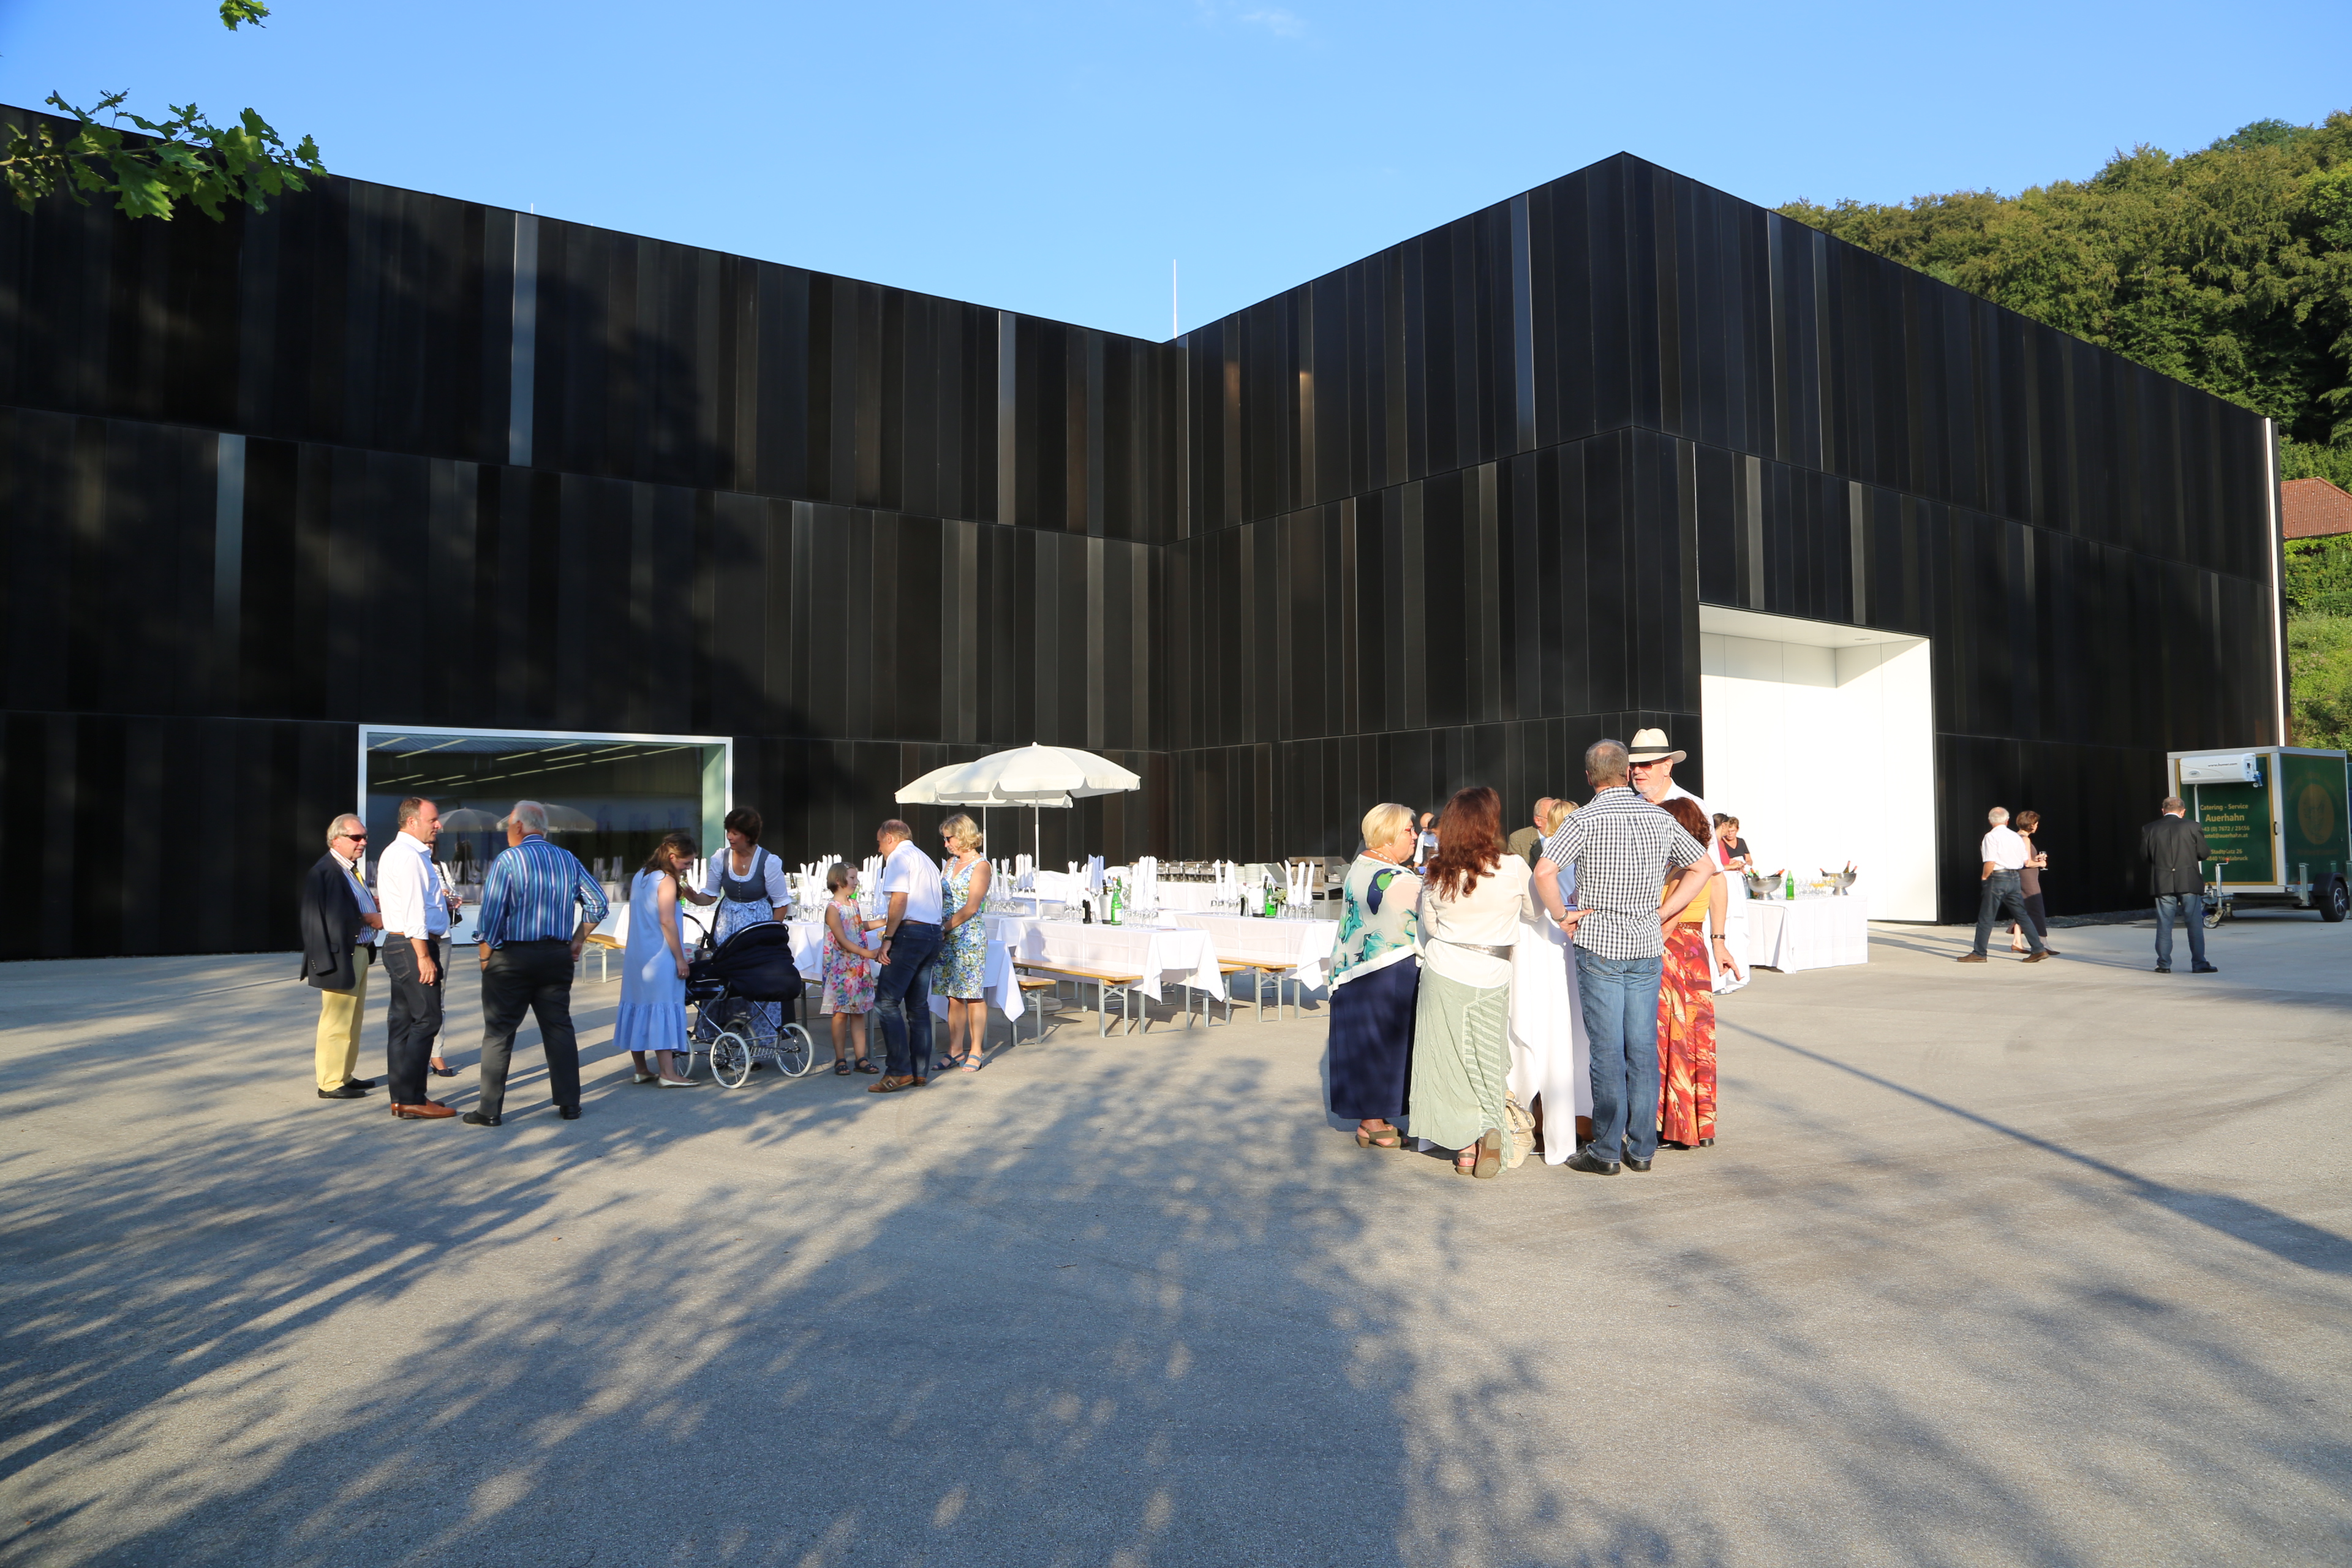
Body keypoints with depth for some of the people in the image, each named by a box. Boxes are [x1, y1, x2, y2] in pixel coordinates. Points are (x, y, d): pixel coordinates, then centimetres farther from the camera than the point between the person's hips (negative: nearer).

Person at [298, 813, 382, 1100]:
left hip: (358, 953, 10)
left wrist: (372, 903, 2)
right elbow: (334, 916, -24)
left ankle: (346, 1076, 25)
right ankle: (330, 1083, 1)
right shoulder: (325, 871, -16)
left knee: (352, 1020, 16)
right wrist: (369, 919, -15)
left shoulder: (350, 869, 16)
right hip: (340, 956, -10)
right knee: (337, 1021, -5)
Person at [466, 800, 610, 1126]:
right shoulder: (569, 860, 7)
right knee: (559, 1028, 9)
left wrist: (486, 957, -2)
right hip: (557, 956, 4)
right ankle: (569, 1105, 11)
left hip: (512, 956, -4)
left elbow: (491, 915, -12)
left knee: (499, 1032, 3)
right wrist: (577, 942, 13)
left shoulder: (507, 860, -8)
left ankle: (490, 1110, 6)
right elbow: (597, 904, 7)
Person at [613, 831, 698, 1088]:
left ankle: (640, 1070, 18)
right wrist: (680, 958, -16)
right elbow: (667, 922, -18)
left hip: (635, 956, 9)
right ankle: (668, 1074, -6)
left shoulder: (639, 876, 14)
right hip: (659, 957, -9)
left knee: (638, 1008, 11)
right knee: (663, 1008, -6)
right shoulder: (666, 881, -12)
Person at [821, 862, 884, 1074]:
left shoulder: (854, 903, 12)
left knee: (859, 1011, 7)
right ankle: (840, 1059, 7)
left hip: (859, 967, 7)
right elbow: (842, 940, -17)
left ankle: (861, 1058, 9)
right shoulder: (833, 908, -11)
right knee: (841, 1012, -1)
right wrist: (868, 953, -22)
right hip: (840, 967, -7)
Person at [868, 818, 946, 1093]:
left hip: (911, 933, -9)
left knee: (887, 1002, -8)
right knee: (919, 1005, 11)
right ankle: (920, 1073, 11)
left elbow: (900, 899, -15)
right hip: (933, 933, 9)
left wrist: (888, 938, -15)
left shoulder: (898, 856, -3)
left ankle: (899, 1072, -13)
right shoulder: (926, 859, 23)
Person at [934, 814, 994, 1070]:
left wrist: (945, 927, -14)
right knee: (953, 995, 7)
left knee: (972, 994, -3)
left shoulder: (980, 866, -7)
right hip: (947, 937, 7)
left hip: (969, 936, -7)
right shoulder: (951, 864, 16)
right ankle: (954, 1052, 11)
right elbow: (943, 900, 17)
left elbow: (971, 908, -13)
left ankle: (976, 1052, 3)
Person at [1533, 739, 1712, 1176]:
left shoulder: (1585, 819, -9)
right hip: (1648, 947, 4)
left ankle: (1606, 1151, 5)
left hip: (1598, 944, -4)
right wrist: (1662, 914, 13)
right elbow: (1702, 868, 16)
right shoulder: (1660, 818, 6)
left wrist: (1560, 915, -6)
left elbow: (1544, 872, -21)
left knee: (1607, 1048, -1)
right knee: (1643, 1046, 8)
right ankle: (1642, 1147, 13)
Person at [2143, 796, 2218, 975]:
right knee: (2195, 924, 5)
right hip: (2189, 883, -1)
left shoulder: (2149, 829, 1)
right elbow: (2204, 854, -2)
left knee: (2164, 926, 6)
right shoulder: (2192, 827, -3)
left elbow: (2144, 856, 3)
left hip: (2162, 884, 1)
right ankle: (2199, 964, 6)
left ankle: (2164, 965, 6)